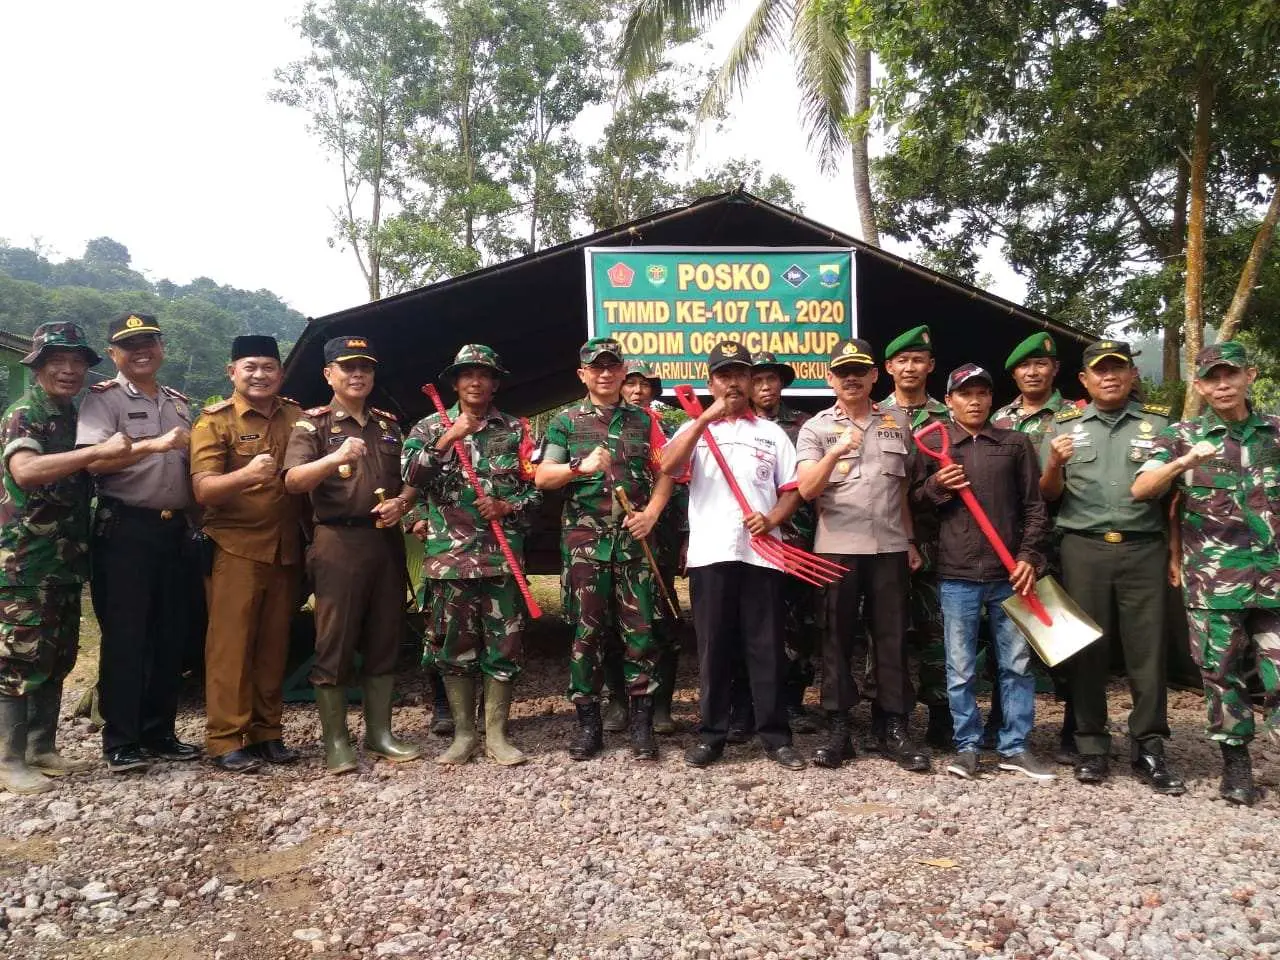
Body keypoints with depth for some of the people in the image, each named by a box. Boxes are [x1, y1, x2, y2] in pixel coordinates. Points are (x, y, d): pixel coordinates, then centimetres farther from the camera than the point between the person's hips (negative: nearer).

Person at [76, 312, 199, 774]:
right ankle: (120, 740, 7)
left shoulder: (180, 403, 17)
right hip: (125, 529, -6)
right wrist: (154, 445, -27)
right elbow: (93, 460, -17)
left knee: (171, 635, 9)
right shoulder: (104, 398, -2)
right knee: (124, 636, -2)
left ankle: (159, 731, 20)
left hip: (174, 529, 6)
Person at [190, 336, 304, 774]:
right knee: (231, 643, -2)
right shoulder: (215, 420, -1)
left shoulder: (297, 417, 11)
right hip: (235, 548, -4)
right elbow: (203, 489, -12)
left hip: (286, 549, 4)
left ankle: (267, 730, 18)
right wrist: (245, 475, -30)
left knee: (274, 644, 8)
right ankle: (226, 739, 6)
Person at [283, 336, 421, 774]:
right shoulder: (312, 423, 0)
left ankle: (379, 732, 20)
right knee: (334, 643, -2)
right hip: (338, 542, -5)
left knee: (384, 639, 9)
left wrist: (403, 502, -3)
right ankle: (335, 741, 8)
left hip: (387, 541, 5)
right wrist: (334, 458, -32)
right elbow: (293, 481, -14)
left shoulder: (389, 424, 16)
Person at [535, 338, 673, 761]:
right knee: (586, 632, 3)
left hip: (634, 538, 1)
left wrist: (652, 512, -5)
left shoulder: (642, 420, 12)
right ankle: (589, 725, 13)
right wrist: (581, 467, -16)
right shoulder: (566, 420, 8)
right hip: (584, 539, -1)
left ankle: (642, 725, 9)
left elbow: (664, 473, 11)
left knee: (639, 630, 0)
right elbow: (542, 477, 1)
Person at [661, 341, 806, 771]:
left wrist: (772, 519, -9)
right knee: (713, 647, 5)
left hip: (760, 553, 1)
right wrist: (704, 419, -16)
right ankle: (711, 734, 14)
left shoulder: (772, 433, 14)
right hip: (710, 553, 0)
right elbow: (668, 466, -10)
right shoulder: (695, 428, 10)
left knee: (767, 647, 3)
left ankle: (776, 736, 11)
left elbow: (792, 490, 10)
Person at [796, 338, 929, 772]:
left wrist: (910, 541, 13)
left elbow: (903, 489, 17)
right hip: (837, 548, -2)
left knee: (892, 638, 6)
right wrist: (836, 452, -27)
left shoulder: (896, 424, 11)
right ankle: (838, 729, 12)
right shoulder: (816, 428, 1)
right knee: (837, 639, 4)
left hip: (890, 547, 2)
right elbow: (807, 489, -12)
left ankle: (896, 729, 14)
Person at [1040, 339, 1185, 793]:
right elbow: (1048, 496, 9)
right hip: (1083, 550, 0)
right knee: (1086, 649, 4)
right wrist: (1054, 464, -11)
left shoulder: (1159, 422, 10)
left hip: (1144, 549, 0)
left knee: (1147, 649, 2)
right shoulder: (1063, 425, 10)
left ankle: (1149, 749, 12)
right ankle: (1092, 747, 13)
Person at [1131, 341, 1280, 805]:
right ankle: (1236, 764, 19)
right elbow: (1140, 489, -12)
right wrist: (1184, 461, -27)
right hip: (1213, 580, -1)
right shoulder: (1182, 435, 1)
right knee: (1222, 674, 6)